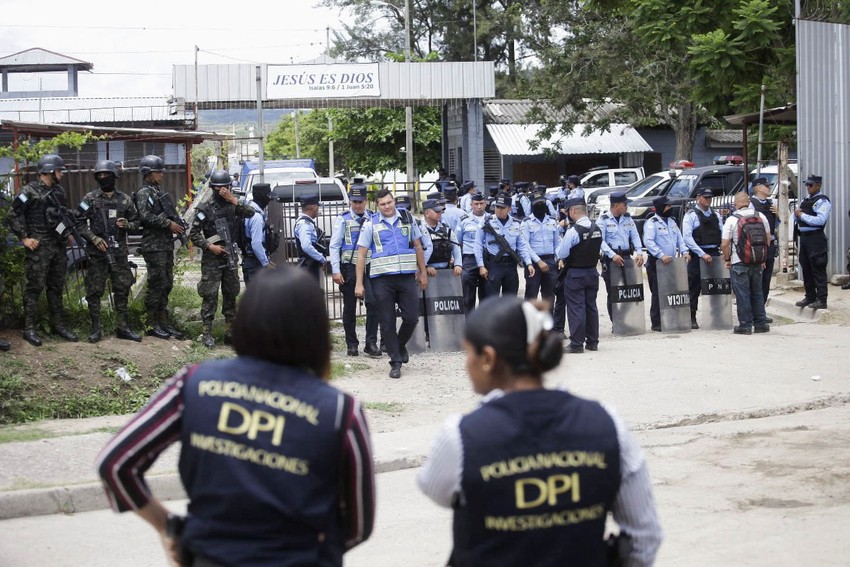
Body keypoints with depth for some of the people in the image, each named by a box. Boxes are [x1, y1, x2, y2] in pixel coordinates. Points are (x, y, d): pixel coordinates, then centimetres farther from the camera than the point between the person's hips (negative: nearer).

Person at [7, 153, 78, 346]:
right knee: (35, 287, -5)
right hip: (38, 247, -7)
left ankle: (58, 325, 20)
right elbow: (14, 216, -10)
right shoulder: (29, 191, -10)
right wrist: (24, 238, -13)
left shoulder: (59, 191, 12)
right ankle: (29, 328, -1)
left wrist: (68, 234, 15)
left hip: (58, 246, 7)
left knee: (56, 287, 12)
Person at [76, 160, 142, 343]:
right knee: (94, 290, 0)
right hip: (97, 252, -2)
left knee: (122, 290, 5)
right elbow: (80, 223, -2)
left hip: (119, 252, 2)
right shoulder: (90, 199, 0)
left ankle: (123, 328, 14)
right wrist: (94, 238, -13)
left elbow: (136, 222, 13)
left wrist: (127, 224, -9)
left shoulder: (125, 199, 7)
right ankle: (96, 329, 8)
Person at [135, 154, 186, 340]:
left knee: (166, 285, 11)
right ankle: (152, 325, 1)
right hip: (153, 246, -9)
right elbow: (146, 216, -22)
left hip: (166, 245, 9)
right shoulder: (144, 193, -9)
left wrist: (178, 225, 8)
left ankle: (163, 322, 17)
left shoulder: (159, 192, 19)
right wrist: (169, 224, -20)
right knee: (156, 285, -6)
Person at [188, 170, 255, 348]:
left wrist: (233, 199, -20)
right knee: (210, 295, -6)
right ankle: (207, 334, -3)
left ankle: (230, 332, 18)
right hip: (212, 259, -4)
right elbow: (193, 234, -5)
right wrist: (209, 246, -14)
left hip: (230, 257, 4)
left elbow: (250, 213, -13)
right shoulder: (206, 209, -5)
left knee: (231, 294, 10)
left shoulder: (233, 205, 5)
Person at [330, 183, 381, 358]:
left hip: (369, 266, 1)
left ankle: (371, 343, -6)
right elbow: (334, 246, 0)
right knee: (349, 307, 6)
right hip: (349, 267, -1)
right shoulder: (343, 219, 2)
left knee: (373, 302, -13)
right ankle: (352, 344, 17)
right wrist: (336, 271, -7)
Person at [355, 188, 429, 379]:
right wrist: (359, 283, -4)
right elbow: (361, 254, 1)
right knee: (387, 322, 0)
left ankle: (401, 346, 29)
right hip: (382, 279, -2)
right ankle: (395, 362, 9)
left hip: (407, 277, 2)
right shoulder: (371, 224, 2)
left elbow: (418, 246, 16)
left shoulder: (407, 218, 8)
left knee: (412, 317, 0)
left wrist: (423, 272, 15)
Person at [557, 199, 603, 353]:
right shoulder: (598, 229, 0)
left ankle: (577, 344, 0)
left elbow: (561, 254, -15)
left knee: (576, 307, -1)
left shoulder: (573, 231, -20)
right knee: (591, 306, 14)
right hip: (592, 271, 6)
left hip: (575, 273, -6)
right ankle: (592, 342, 20)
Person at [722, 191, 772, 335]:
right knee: (757, 293, 15)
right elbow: (768, 239, 9)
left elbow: (724, 244, -13)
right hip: (757, 262, 4)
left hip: (739, 263, -4)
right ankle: (761, 323, 18)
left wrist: (727, 259, 3)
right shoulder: (761, 217, 2)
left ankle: (745, 325, 3)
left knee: (742, 295, 1)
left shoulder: (731, 220, -11)